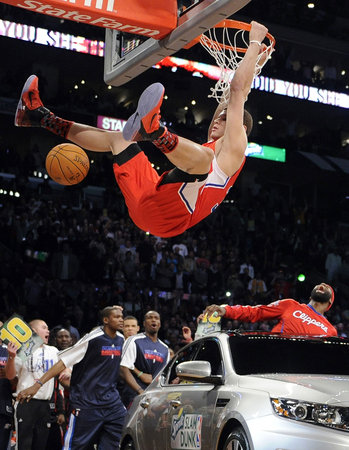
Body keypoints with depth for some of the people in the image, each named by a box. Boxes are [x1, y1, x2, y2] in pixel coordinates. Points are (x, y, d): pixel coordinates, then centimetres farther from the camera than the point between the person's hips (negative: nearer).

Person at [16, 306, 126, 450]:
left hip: (112, 402, 6)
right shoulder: (92, 339, -12)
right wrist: (37, 384, -21)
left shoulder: (120, 340, 8)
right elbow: (63, 361, -13)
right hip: (86, 404, -6)